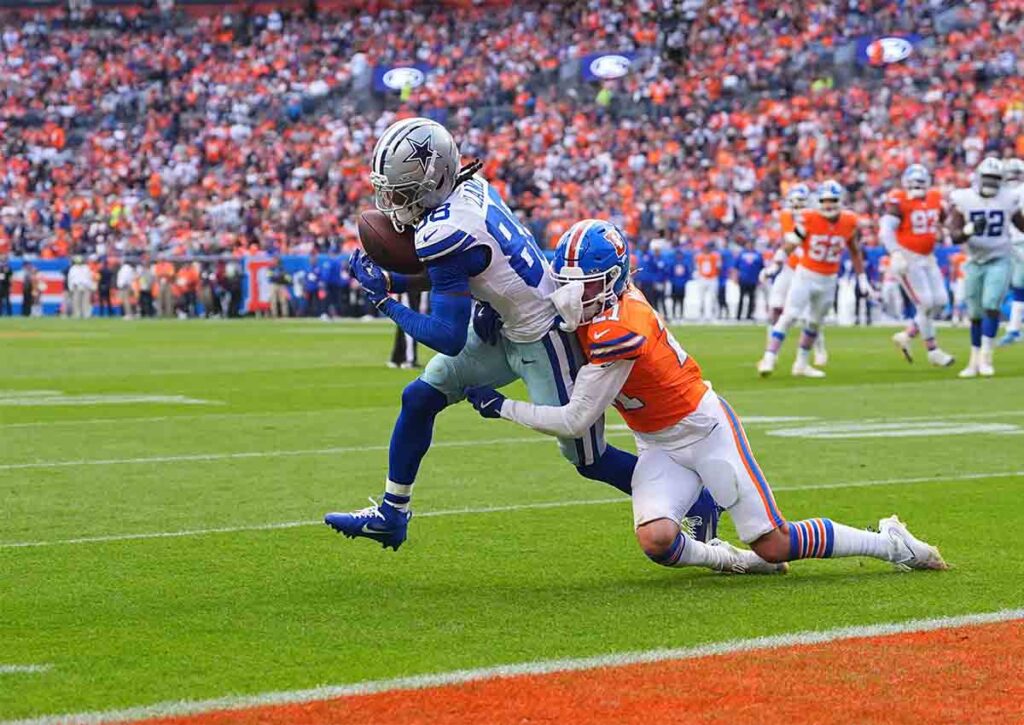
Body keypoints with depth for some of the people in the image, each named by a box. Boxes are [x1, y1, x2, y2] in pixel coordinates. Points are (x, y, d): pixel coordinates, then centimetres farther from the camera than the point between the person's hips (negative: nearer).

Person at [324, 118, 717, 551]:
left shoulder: (445, 234, -29)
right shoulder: (468, 186, -4)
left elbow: (449, 338, -25)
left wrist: (385, 301, -14)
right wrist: (391, 282, 0)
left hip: (544, 342, -10)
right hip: (504, 326, 10)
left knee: (588, 459, 3)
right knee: (419, 399, 9)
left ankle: (696, 504, 20)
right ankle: (391, 515, 22)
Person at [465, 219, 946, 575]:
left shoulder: (616, 332, -30)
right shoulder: (606, 293, -7)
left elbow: (575, 421, -23)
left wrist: (500, 407, -14)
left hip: (705, 430, -7)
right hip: (660, 447, 7)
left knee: (774, 546, -5)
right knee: (655, 539, -20)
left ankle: (890, 542, 13)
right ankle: (734, 560, 6)